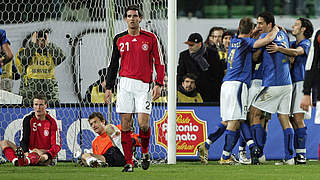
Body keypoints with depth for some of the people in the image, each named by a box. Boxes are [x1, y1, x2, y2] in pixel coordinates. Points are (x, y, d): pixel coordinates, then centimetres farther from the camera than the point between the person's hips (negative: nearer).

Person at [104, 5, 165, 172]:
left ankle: (145, 152, 15)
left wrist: (158, 84, -5)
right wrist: (108, 88, 12)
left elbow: (159, 62, 4)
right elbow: (113, 65, 16)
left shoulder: (150, 38, 2)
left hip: (144, 85, -2)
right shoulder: (119, 39, 9)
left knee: (143, 123, -12)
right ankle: (129, 162, 2)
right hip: (125, 83, 2)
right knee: (125, 125, -3)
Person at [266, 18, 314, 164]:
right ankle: (298, 153, 4)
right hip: (292, 83, 8)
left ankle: (301, 154, -15)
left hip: (302, 83, -8)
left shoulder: (306, 43, -4)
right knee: (292, 120, 2)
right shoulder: (293, 44, 24)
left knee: (298, 118, -14)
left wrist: (278, 49, -37)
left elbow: (297, 52, -23)